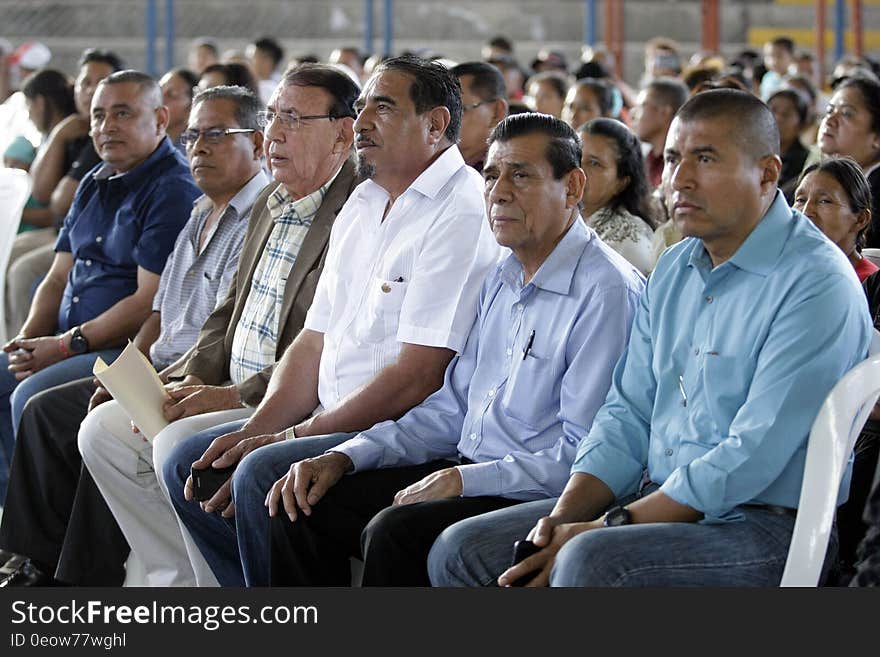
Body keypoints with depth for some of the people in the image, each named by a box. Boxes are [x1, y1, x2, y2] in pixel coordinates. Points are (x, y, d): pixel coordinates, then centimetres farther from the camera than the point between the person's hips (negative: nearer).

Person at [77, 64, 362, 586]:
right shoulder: (270, 205, 16)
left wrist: (236, 396, -20)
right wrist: (193, 384, 4)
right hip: (235, 394, 10)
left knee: (180, 445, -28)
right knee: (104, 428, 3)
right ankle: (181, 582, 5)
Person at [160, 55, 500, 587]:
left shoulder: (460, 214, -14)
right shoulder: (363, 206, 17)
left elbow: (418, 377, -20)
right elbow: (315, 342, 17)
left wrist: (289, 438, -15)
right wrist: (255, 429, 0)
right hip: (338, 421, 10)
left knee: (264, 474, -28)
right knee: (190, 464, 2)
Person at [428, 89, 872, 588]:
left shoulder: (817, 282, -14)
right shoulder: (675, 269, 14)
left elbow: (750, 458, -20)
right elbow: (629, 414, 15)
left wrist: (606, 527, -19)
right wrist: (564, 514, -4)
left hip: (763, 526, -9)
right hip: (655, 500, 9)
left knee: (591, 562, -35)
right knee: (463, 551, -2)